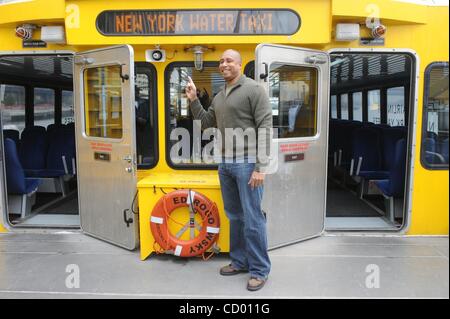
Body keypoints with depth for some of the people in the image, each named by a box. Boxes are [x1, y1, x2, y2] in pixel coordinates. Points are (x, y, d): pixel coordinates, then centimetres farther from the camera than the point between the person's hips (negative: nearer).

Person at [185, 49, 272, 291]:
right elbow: (206, 123, 21)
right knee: (234, 216, 15)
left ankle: (260, 269, 11)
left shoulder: (253, 89, -6)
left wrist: (260, 166, -17)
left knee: (252, 218, -2)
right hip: (225, 163, 7)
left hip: (247, 163, -7)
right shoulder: (219, 97, 17)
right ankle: (239, 261, 29)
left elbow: (265, 128, -12)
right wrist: (193, 100, 9)